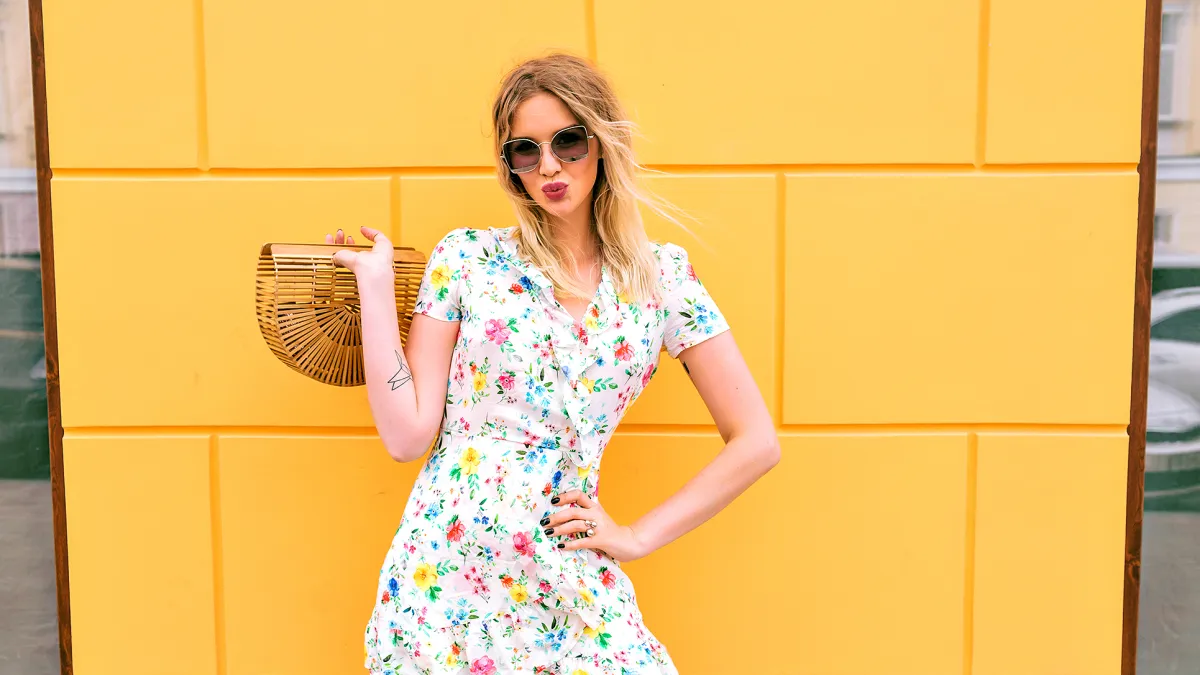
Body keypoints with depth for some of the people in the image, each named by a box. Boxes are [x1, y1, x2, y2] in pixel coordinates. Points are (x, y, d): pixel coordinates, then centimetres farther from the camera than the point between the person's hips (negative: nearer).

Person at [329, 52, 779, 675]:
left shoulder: (663, 276, 0)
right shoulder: (466, 257, -1)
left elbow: (756, 442, 2)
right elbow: (407, 436, -6)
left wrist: (639, 536, -1)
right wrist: (374, 283, -8)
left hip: (572, 588, 1)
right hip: (443, 575, 0)